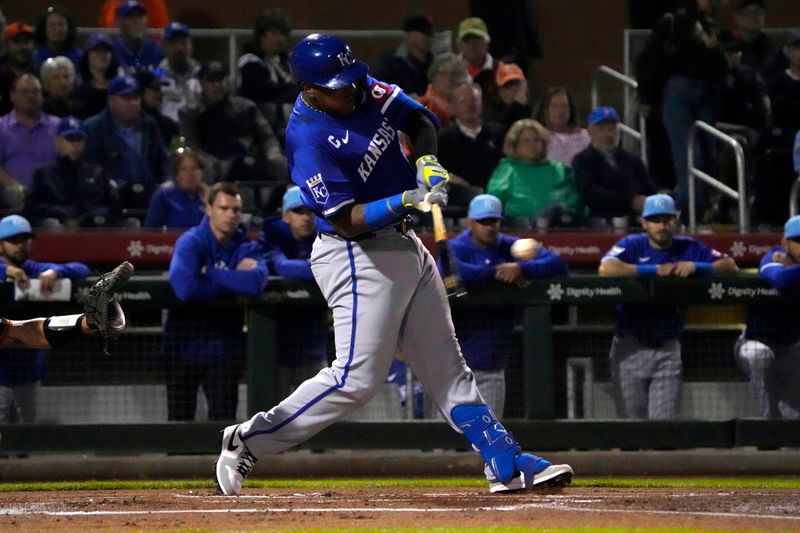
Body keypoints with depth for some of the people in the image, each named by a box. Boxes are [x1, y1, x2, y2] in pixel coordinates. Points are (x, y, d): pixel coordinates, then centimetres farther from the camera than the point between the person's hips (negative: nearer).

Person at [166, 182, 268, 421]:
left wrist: (209, 273, -18)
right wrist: (234, 281, -17)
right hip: (185, 347, -3)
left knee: (224, 426, 3)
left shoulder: (246, 247, 1)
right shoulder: (191, 243, -10)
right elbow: (185, 288, -29)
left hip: (224, 349, 3)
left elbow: (256, 283, -22)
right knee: (180, 422, 3)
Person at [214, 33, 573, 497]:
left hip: (406, 247, 9)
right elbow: (347, 220, -25)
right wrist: (408, 199, -35)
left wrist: (426, 160, -10)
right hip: (357, 257, -9)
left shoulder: (364, 89, 0)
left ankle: (507, 465, 12)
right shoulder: (309, 139, -23)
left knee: (447, 367, 11)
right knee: (357, 379, -13)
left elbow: (420, 118, 10)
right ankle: (250, 441, -3)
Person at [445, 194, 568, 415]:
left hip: (493, 367, 4)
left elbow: (557, 264, -1)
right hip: (457, 363, -4)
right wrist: (497, 272, -19)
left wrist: (521, 268, -19)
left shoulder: (511, 248, 8)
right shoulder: (456, 248, -3)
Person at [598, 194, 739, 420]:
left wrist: (695, 266, -12)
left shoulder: (689, 247, 6)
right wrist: (655, 270, -19)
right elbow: (606, 269, -23)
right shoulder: (632, 245, -3)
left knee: (665, 423, -4)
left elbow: (730, 265, 4)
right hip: (631, 347, -2)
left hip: (668, 349, 2)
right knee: (631, 422, 1)